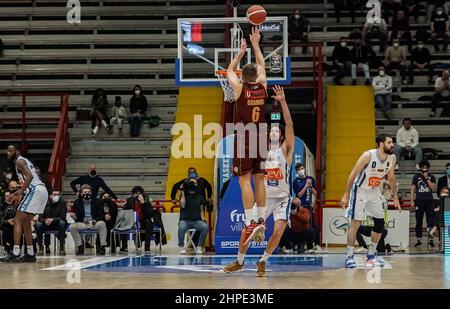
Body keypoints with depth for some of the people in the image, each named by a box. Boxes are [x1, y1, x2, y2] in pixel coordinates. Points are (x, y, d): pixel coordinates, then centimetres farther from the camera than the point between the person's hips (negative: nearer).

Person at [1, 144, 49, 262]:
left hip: (35, 191, -10)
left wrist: (19, 193, -24)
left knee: (17, 220, -10)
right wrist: (16, 194, 31)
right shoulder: (24, 161, 27)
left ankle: (15, 253, -17)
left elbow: (29, 176, -20)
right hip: (41, 190, 10)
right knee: (25, 222, 18)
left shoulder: (19, 161, -4)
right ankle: (30, 254, 19)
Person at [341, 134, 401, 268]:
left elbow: (391, 178, 9)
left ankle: (371, 256, 16)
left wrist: (395, 197, 10)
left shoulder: (392, 158, -7)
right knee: (355, 223, -10)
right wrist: (346, 195, -18)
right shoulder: (368, 155, -25)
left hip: (375, 192, 6)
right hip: (360, 191, -6)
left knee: (380, 223, 4)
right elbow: (353, 174, -18)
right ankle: (349, 257, -3)